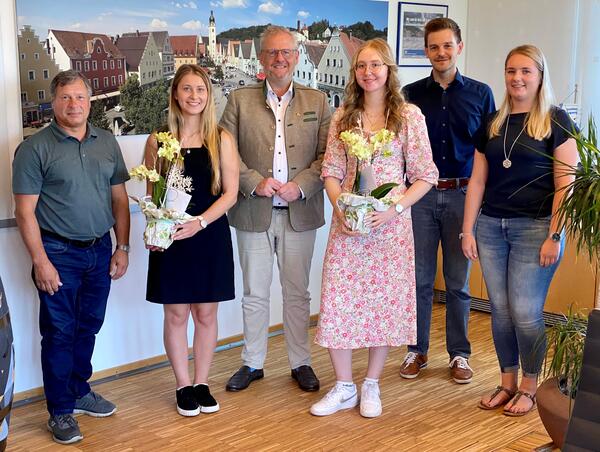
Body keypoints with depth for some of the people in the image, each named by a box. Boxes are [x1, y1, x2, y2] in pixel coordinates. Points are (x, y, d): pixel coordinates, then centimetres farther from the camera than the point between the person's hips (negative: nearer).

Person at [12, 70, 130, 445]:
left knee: (88, 327, 16)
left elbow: (119, 198, 11)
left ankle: (80, 391, 34)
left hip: (100, 250, 5)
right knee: (59, 333, 3)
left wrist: (122, 247, 6)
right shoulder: (35, 148, -8)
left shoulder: (107, 142, 7)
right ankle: (60, 411, 14)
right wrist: (41, 261, -14)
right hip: (59, 254, -5)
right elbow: (25, 211, -10)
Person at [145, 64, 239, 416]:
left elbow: (230, 193, -3)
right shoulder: (158, 140, 1)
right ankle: (183, 386, 21)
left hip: (211, 235, 0)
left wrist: (200, 222, -16)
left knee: (206, 313, 8)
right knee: (176, 313, 6)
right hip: (170, 238, 0)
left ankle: (202, 384, 23)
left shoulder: (221, 139, -1)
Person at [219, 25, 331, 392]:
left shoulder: (317, 102, 6)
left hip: (300, 212, 0)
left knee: (297, 293, 10)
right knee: (255, 294, 9)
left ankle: (301, 363, 23)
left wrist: (301, 186, -14)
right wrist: (255, 182, -14)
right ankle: (253, 363, 23)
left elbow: (327, 154, 0)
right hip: (254, 212, 0)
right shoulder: (240, 100, 4)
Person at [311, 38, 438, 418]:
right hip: (347, 223, 2)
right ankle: (344, 388, 17)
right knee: (337, 300, 1)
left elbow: (425, 176, -2)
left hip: (390, 222, -2)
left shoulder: (409, 116, 0)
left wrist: (394, 209, -14)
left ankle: (372, 386, 23)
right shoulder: (343, 117, 8)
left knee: (384, 301, 5)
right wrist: (339, 207, -10)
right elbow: (332, 171, 8)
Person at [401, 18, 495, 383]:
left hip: (462, 195, 0)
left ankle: (460, 354, 19)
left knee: (458, 281, 7)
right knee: (420, 278, 6)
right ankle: (418, 351, 19)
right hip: (421, 195, 0)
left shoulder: (480, 93, 4)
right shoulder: (411, 94, 4)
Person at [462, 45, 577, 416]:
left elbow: (566, 184, -8)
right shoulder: (494, 123, 11)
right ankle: (507, 383, 23)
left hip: (535, 228, -4)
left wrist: (554, 236, -13)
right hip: (491, 227, 5)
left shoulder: (556, 120, -3)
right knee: (501, 310, 8)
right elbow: (478, 180, 12)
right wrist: (468, 229, 7)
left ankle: (529, 388, 17)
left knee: (525, 313, -2)